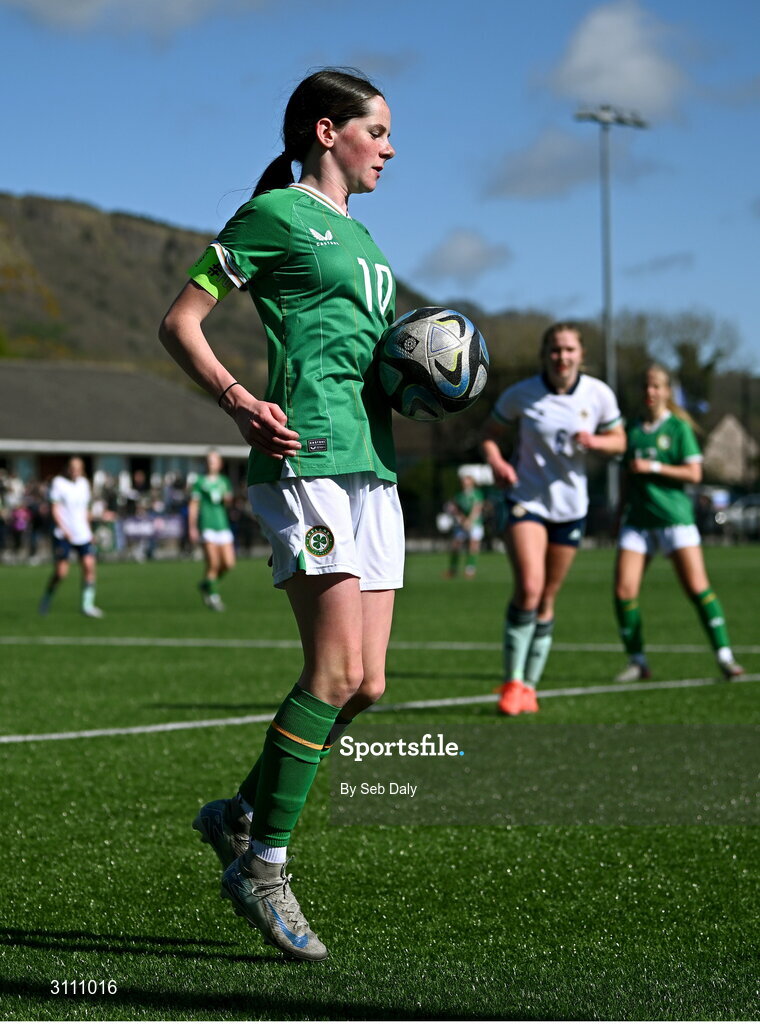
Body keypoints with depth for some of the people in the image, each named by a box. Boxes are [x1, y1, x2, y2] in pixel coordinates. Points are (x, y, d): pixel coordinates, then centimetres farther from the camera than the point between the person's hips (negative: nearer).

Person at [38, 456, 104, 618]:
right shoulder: (58, 482, -5)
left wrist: (89, 530, 20)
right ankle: (47, 597, 20)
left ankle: (87, 604, -5)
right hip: (63, 536, -5)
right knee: (61, 572, -6)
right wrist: (64, 529, -20)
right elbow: (55, 509, -10)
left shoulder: (84, 483, 11)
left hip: (83, 534, 5)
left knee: (90, 566, -10)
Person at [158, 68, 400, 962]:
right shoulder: (275, 213, 0)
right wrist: (237, 400, -19)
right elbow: (179, 323, -3)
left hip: (372, 465, 9)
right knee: (337, 669, -16)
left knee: (365, 683, 3)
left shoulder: (359, 234, 24)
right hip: (305, 456, -9)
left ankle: (240, 815, 19)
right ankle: (261, 866, -6)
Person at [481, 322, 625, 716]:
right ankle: (512, 681, -11)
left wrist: (594, 442, -16)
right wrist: (496, 462, -17)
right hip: (525, 499, -3)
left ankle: (529, 686, 20)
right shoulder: (520, 394, -9)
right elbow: (491, 433, 3)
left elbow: (619, 440, 7)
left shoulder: (599, 394, -4)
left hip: (570, 505, 3)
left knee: (547, 600, 8)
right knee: (529, 588, -21)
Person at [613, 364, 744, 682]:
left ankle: (725, 657, -4)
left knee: (698, 589, -11)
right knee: (624, 592, -7)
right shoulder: (634, 431, 13)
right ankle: (637, 661, 5)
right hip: (638, 521, 4)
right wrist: (620, 514, 20)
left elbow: (694, 473, -6)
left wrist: (654, 467, -12)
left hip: (675, 516, -4)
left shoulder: (679, 427, 1)